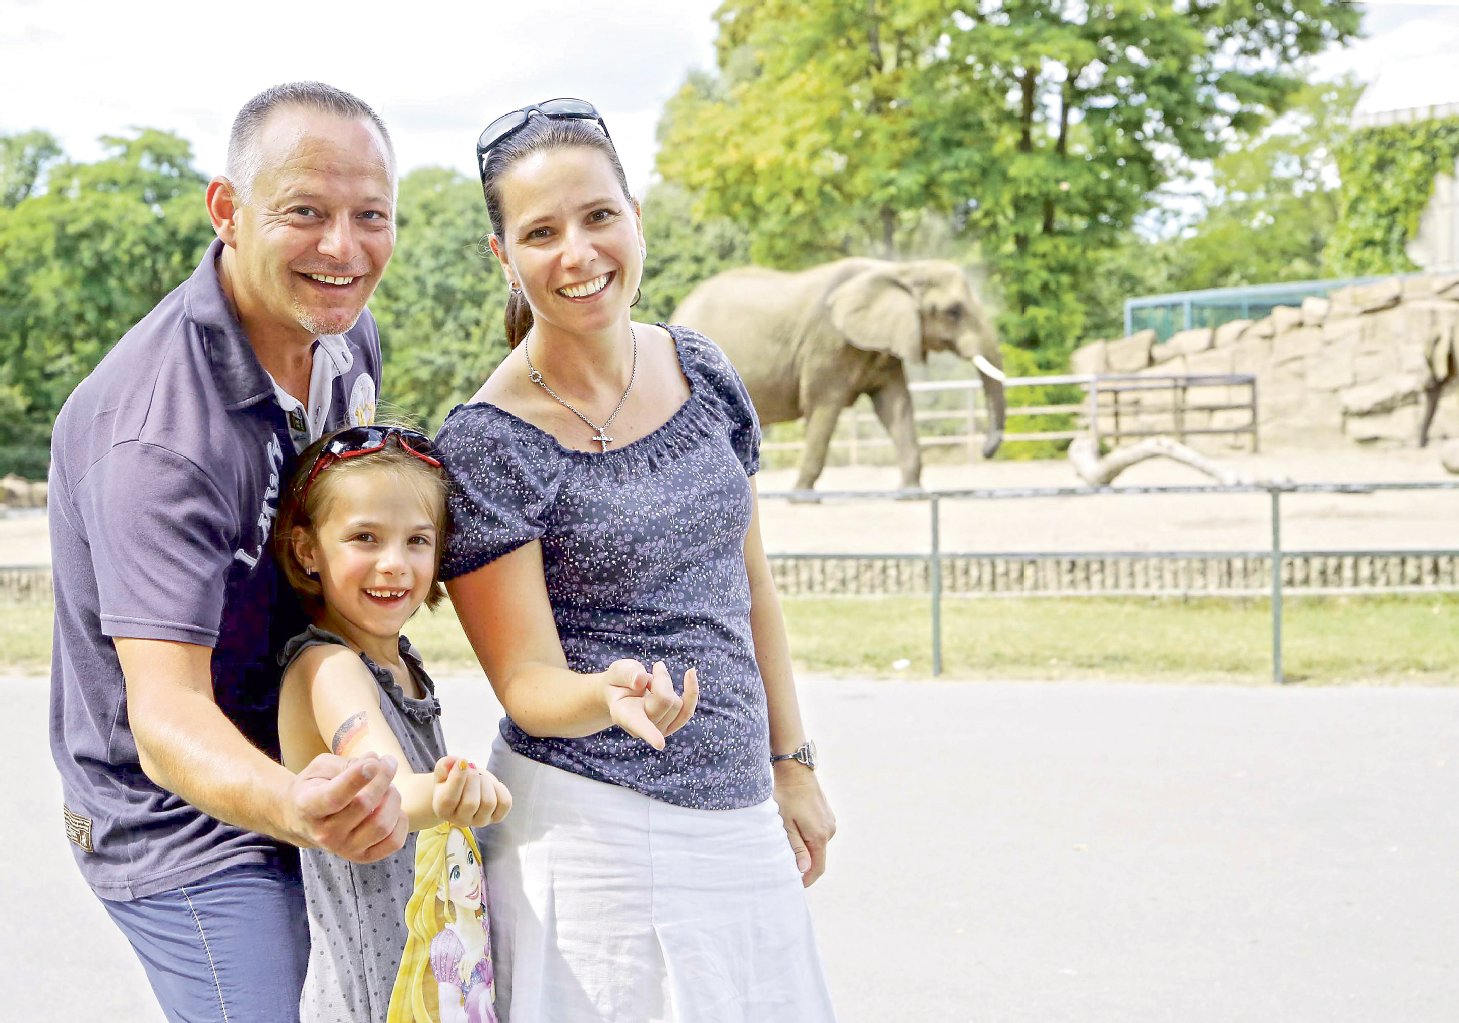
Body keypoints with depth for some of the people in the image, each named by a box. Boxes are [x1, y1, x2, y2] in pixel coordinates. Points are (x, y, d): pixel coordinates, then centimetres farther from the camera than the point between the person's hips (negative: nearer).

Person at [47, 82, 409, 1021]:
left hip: (312, 776, 8)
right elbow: (166, 715, -35)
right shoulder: (159, 433, -30)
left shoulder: (345, 336, -3)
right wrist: (295, 807, -56)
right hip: (181, 823, -8)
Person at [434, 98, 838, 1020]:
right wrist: (611, 697, -32)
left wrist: (792, 765, 13)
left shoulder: (700, 370, 3)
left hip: (737, 817, 5)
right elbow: (528, 683, -11)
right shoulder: (487, 443, -13)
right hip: (593, 830, -5)